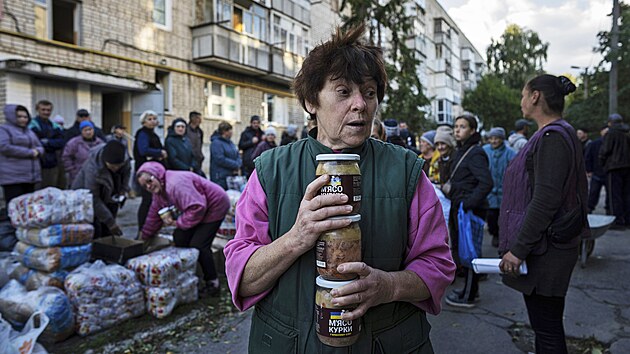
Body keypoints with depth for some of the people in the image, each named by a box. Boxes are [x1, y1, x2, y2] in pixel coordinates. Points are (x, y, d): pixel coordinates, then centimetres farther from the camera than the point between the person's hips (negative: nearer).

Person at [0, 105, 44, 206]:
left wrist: (37, 151, -2)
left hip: (31, 177, 7)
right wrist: (29, 152, -13)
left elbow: (40, 147, 23)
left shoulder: (29, 131, 21)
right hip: (13, 178, -7)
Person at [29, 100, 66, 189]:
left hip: (54, 164, 5)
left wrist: (48, 142, -11)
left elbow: (61, 143, 3)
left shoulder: (55, 126, 15)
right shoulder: (33, 126, -2)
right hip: (41, 165, -5)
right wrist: (54, 144, -10)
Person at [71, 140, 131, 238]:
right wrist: (110, 222, -29)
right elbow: (94, 200, -30)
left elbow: (127, 171, 5)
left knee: (107, 234, 7)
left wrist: (124, 189, -12)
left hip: (109, 198, 5)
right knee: (94, 234, -10)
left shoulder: (125, 158, -22)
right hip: (86, 197, -5)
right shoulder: (93, 169, -36)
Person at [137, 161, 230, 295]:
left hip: (215, 206, -10)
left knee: (198, 245, -14)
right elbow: (154, 216, 13)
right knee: (180, 238, 2)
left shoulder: (176, 183, -30)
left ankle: (212, 282, 4)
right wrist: (143, 238, 13)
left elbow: (197, 207, -34)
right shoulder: (159, 192, 3)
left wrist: (178, 222, -22)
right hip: (199, 210, 10)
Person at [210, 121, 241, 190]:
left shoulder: (230, 142, 17)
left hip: (233, 176, 8)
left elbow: (238, 157, 16)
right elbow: (220, 159, -19)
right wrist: (235, 165, -12)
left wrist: (238, 165, -6)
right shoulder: (216, 143, -9)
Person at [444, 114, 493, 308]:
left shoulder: (475, 153, -14)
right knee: (460, 248, 17)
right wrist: (451, 195, 12)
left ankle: (469, 296, 13)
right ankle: (471, 287, 33)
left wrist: (468, 204, -25)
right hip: (458, 207, 9)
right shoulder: (461, 151, 14)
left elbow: (486, 183, -23)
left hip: (470, 210, -9)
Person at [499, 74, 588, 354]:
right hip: (552, 245, 10)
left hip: (544, 251, -10)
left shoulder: (552, 137, -17)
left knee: (546, 327, 1)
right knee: (546, 323, 20)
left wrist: (518, 249, -21)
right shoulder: (562, 134, 14)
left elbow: (545, 200, -25)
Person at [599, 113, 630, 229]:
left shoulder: (611, 133, -7)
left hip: (616, 167, -7)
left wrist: (603, 163, 5)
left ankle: (618, 221, -6)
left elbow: (604, 151, -11)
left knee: (616, 195, -5)